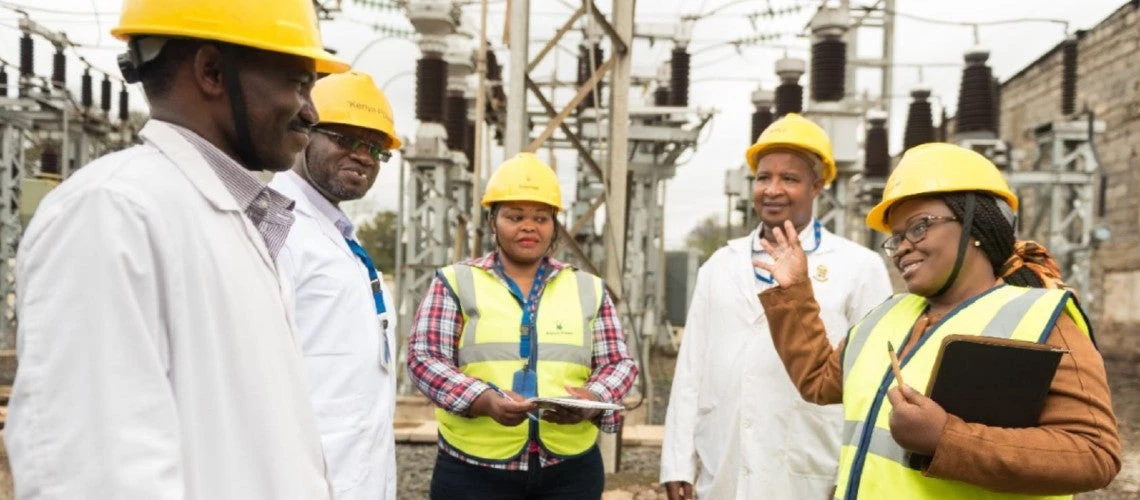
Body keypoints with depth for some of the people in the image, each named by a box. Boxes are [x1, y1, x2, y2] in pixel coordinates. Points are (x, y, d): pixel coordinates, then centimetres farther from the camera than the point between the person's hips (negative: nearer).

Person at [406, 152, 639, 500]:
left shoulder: (588, 288, 11)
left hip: (570, 468, 2)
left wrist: (593, 400, -13)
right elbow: (424, 358, -3)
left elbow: (619, 363, 10)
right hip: (475, 468, -2)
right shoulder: (456, 282, 5)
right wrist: (484, 401, -20)